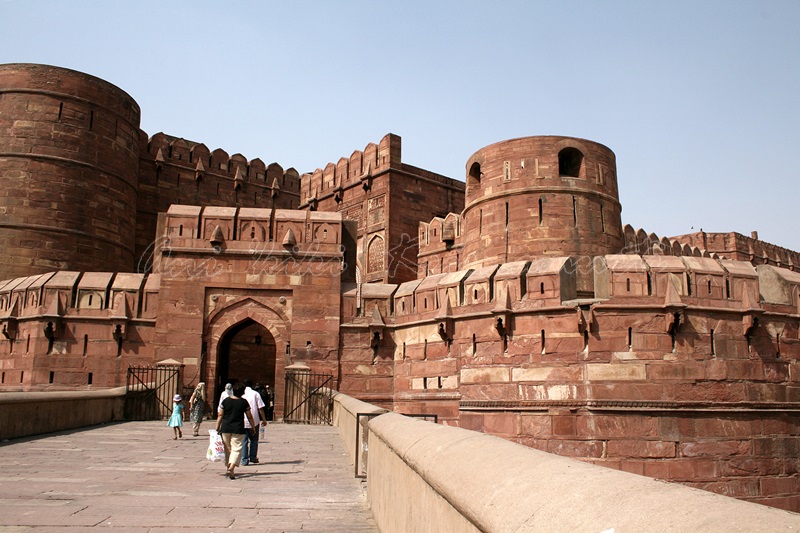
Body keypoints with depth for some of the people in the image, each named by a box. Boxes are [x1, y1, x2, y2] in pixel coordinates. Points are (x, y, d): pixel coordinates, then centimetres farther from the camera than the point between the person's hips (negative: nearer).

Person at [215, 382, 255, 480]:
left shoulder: (226, 401, 2)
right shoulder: (244, 402, -3)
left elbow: (220, 415, 4)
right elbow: (249, 417, 3)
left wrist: (217, 428, 11)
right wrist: (253, 427, 14)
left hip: (225, 428, 3)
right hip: (238, 429, -3)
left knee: (227, 449, 15)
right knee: (236, 449, -1)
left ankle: (229, 468, 24)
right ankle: (231, 468, -20)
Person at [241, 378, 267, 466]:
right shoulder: (255, 394, -1)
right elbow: (260, 408, -4)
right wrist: (264, 420, 3)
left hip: (243, 422, 0)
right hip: (254, 421, 0)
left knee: (244, 441, 5)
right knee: (254, 440, 16)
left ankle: (244, 460, 3)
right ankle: (253, 457, 17)